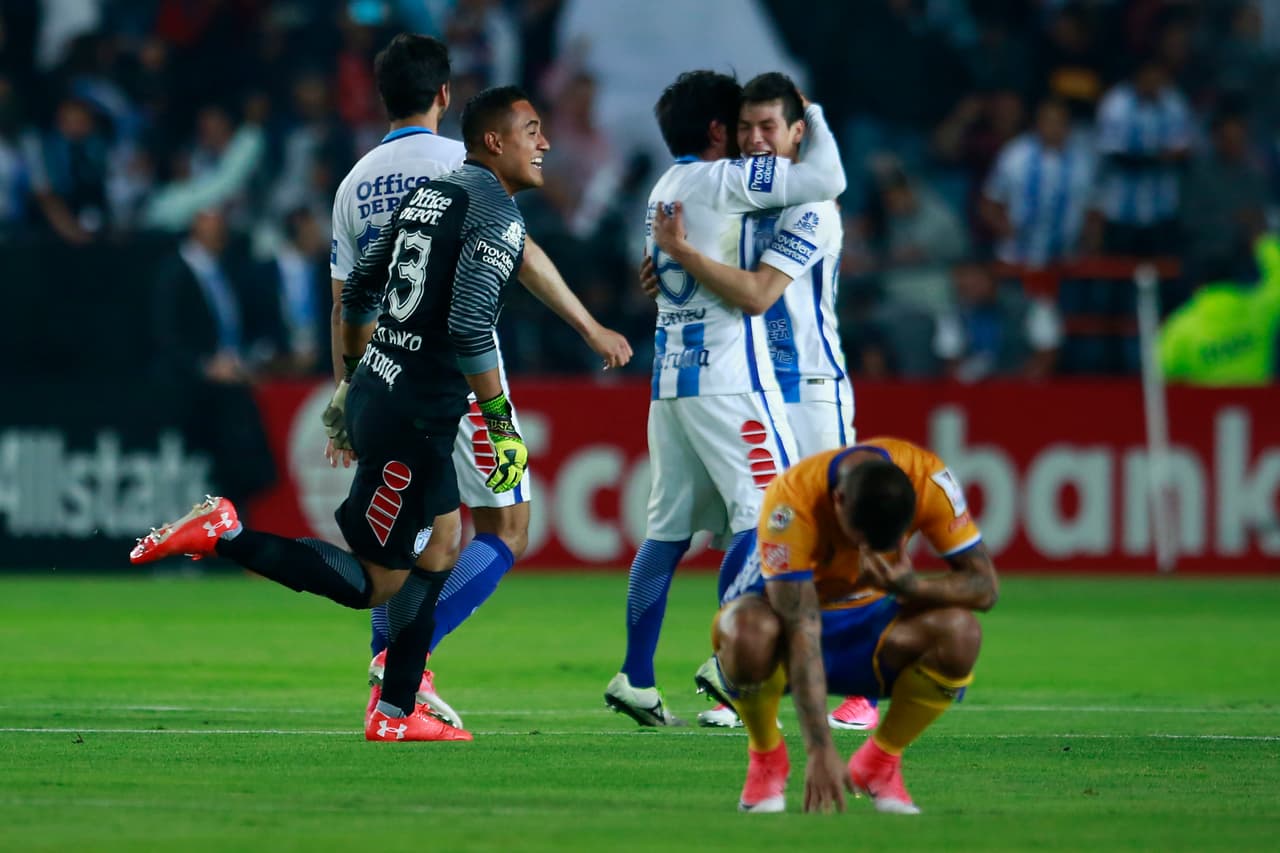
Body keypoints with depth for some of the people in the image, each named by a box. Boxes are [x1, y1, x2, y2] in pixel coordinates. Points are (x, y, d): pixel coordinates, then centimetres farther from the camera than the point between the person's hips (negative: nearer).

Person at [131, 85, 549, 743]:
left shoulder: (426, 193, 15)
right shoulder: (497, 213, -12)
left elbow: (357, 293, 21)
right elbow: (471, 326, -23)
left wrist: (350, 385, 31)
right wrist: (501, 422, -16)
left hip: (374, 391, 10)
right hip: (413, 416, -10)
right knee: (374, 584, -3)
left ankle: (395, 714, 21)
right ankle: (224, 535, -9)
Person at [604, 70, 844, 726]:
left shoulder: (665, 190, 18)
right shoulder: (723, 180, -8)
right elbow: (826, 180, -14)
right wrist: (813, 117, 5)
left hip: (669, 376, 9)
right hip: (727, 377, -9)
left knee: (669, 525, 9)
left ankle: (635, 678, 7)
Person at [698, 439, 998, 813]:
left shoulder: (928, 478, -24)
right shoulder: (791, 501, -34)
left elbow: (984, 586, -19)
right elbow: (802, 634, -37)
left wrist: (908, 585, -40)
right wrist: (821, 750, -41)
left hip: (871, 614, 3)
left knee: (960, 634, -30)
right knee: (751, 634, -41)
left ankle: (881, 760, -5)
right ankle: (766, 759, -9)